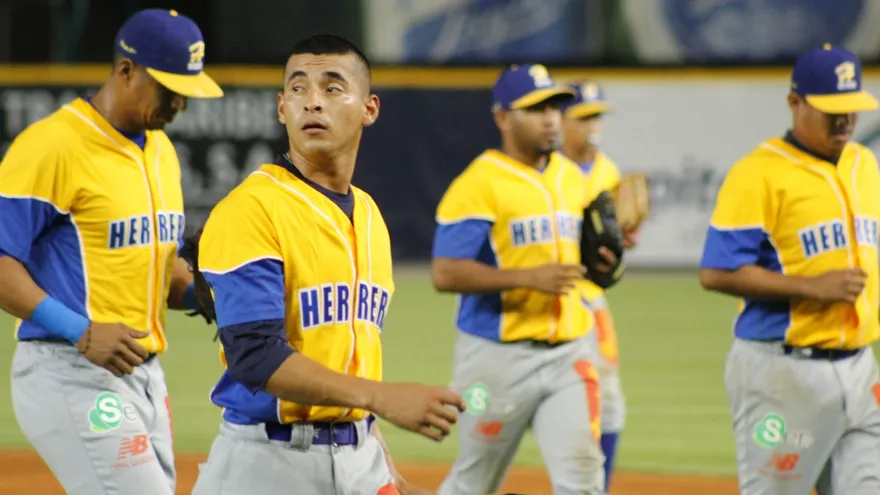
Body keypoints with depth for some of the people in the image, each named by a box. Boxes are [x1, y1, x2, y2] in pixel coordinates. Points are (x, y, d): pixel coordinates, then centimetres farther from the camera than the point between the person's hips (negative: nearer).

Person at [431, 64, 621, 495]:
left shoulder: (573, 177, 11)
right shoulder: (478, 183, -11)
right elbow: (445, 273, -17)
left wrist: (604, 263, 0)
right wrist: (529, 277, -24)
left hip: (568, 352, 5)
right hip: (497, 355, -5)